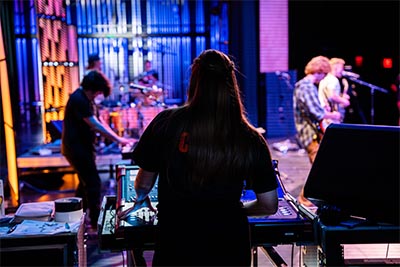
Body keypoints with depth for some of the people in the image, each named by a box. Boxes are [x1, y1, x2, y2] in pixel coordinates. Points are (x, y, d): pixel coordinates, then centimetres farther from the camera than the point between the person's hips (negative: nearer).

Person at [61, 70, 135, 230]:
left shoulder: (86, 98, 12)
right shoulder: (79, 100, -20)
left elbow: (97, 123, 12)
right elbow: (96, 125, -25)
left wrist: (117, 138, 2)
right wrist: (118, 140, -22)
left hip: (83, 147, 11)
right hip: (76, 148, -11)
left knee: (86, 183, 19)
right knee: (93, 184, -7)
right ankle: (96, 221, 1)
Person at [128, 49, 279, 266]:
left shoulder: (166, 122, -11)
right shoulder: (251, 140, -9)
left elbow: (144, 184, 0)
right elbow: (269, 206, -3)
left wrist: (141, 199, 23)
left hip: (175, 248, -1)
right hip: (229, 250, 1)